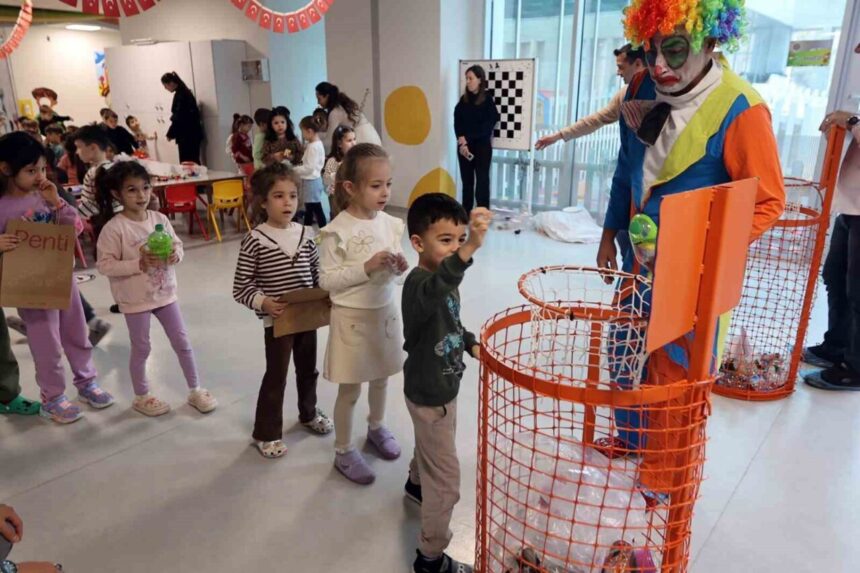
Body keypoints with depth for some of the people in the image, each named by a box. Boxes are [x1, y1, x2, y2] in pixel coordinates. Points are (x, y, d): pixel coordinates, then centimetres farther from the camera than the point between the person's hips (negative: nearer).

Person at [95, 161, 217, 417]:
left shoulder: (160, 219, -2)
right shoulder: (114, 228, -16)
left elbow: (178, 245, 7)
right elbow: (105, 265, -16)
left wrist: (175, 255, -15)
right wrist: (139, 264, -25)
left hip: (165, 292, 5)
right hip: (135, 298, -4)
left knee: (182, 342, 12)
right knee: (141, 348, 10)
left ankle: (195, 390, 26)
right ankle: (142, 396, 30)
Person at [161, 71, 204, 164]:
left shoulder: (180, 94, -14)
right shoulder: (184, 92, 14)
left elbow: (178, 118, -17)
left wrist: (170, 134, -8)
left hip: (187, 134, -9)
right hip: (192, 133, 9)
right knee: (193, 162, 9)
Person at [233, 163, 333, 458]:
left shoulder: (304, 234, -1)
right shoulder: (255, 240, -14)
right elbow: (240, 288, -12)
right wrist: (263, 302, -27)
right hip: (276, 321, -5)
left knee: (308, 370, 22)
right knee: (276, 378, 6)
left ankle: (309, 413, 46)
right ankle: (266, 433, 25)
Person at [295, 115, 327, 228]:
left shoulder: (313, 146, -19)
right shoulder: (315, 144, 10)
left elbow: (309, 168, -23)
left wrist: (293, 170, -15)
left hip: (311, 181, -10)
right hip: (310, 180, 10)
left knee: (316, 209, -4)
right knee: (308, 208, 18)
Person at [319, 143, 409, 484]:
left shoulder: (391, 224, -1)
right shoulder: (337, 231, -19)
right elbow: (326, 280, -18)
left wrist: (399, 267, -13)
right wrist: (366, 267, -26)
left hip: (385, 311, 6)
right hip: (352, 317, -5)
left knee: (381, 378, 22)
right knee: (350, 390, 8)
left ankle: (376, 428, 47)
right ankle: (343, 452, 26)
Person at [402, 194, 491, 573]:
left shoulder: (445, 279, -2)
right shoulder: (419, 282, -32)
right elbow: (433, 292, -58)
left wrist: (472, 344, -3)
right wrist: (469, 250, -73)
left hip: (441, 387, 9)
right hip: (429, 395, -9)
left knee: (430, 447, 34)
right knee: (446, 480, 2)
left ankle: (416, 484, 64)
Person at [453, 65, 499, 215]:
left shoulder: (487, 100, -4)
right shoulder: (463, 100, 9)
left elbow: (487, 126, -9)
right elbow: (457, 123, 3)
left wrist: (467, 139, -11)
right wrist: (462, 142, -12)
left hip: (482, 146, -4)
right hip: (464, 146, 4)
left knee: (482, 181, -2)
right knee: (466, 180, 8)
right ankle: (466, 213, 14)